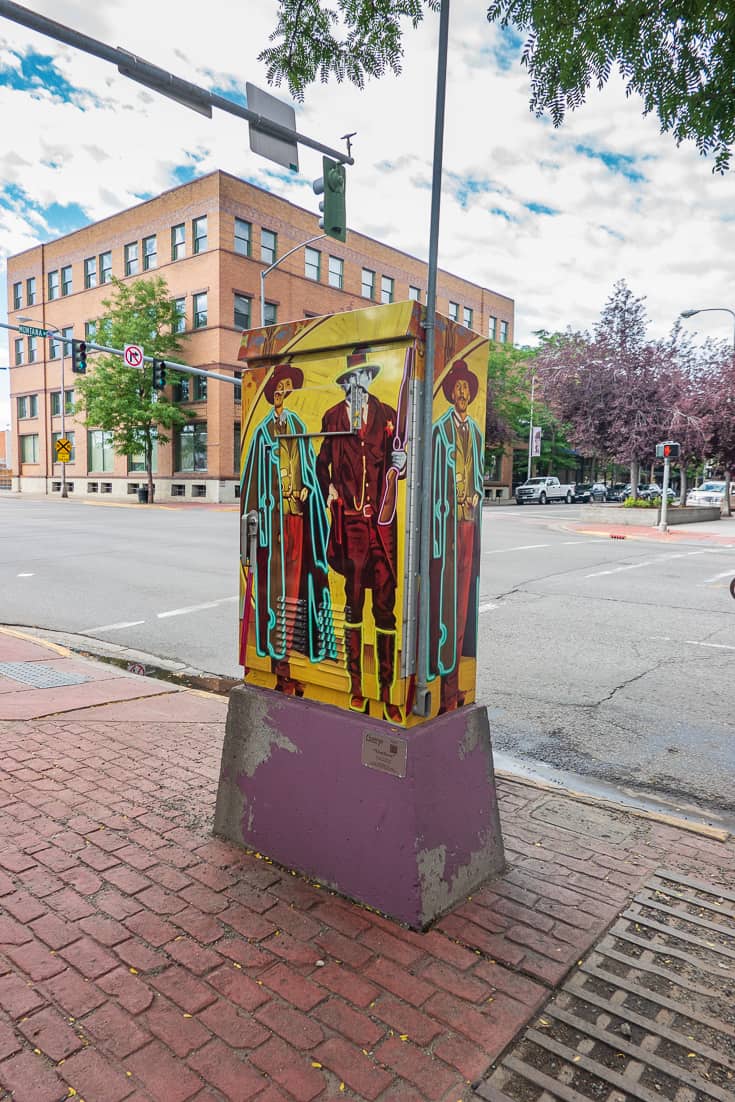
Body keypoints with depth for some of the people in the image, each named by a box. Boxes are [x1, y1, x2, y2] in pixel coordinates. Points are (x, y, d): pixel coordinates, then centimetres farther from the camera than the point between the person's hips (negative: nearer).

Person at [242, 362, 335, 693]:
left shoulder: (298, 426, 13)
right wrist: (257, 519, -8)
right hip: (274, 513, -4)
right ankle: (279, 661, 4)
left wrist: (306, 489, -3)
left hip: (298, 512, 4)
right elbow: (255, 478, -2)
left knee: (296, 580, 5)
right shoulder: (263, 432, 1)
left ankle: (289, 649, 13)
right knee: (277, 581, -3)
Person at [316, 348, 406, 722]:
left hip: (382, 518, 0)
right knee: (354, 597, 3)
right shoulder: (333, 417, 12)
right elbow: (322, 462, 17)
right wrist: (329, 489, 3)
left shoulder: (387, 415, 12)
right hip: (349, 516, 0)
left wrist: (399, 465, -11)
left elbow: (396, 465, 10)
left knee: (385, 602, -2)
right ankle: (355, 684, 13)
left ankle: (387, 691, 5)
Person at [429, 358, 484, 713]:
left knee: (464, 600, 10)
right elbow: (435, 485, -9)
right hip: (448, 523, -7)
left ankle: (455, 681, 19)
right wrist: (439, 533, -14)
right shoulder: (440, 431, -4)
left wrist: (476, 497, 2)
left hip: (471, 522, 7)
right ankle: (443, 687, 3)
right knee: (444, 599, -5)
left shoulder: (476, 432, 16)